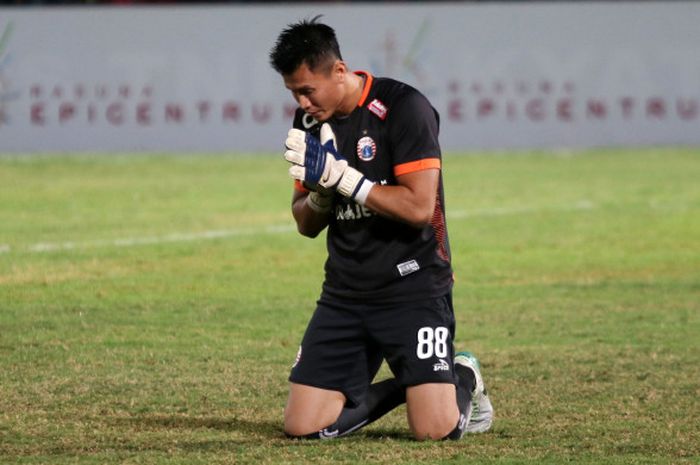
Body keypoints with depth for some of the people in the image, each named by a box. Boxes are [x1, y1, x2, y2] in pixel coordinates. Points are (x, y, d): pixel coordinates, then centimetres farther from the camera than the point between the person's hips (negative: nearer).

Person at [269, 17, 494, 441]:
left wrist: (340, 176, -21)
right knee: (302, 426, -5)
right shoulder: (311, 121, 7)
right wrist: (318, 193, -9)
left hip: (412, 287, -6)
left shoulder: (403, 108, -13)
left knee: (434, 429, -15)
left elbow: (418, 206, -21)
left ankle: (463, 379, 20)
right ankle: (397, 389, 20)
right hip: (345, 291, 6)